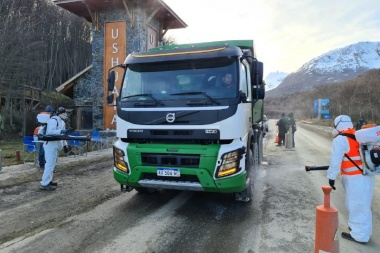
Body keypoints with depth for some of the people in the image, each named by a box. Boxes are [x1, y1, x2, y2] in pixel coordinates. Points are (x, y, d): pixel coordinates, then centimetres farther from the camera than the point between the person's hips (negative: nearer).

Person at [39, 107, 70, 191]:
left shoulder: (62, 122, 18)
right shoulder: (53, 120, -14)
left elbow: (61, 134, 22)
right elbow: (50, 132, -26)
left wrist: (65, 144, 15)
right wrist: (62, 131, -35)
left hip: (56, 145, 10)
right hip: (50, 145, -10)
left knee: (52, 164, 15)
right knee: (50, 164, -11)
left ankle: (48, 181, 24)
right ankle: (44, 184, -7)